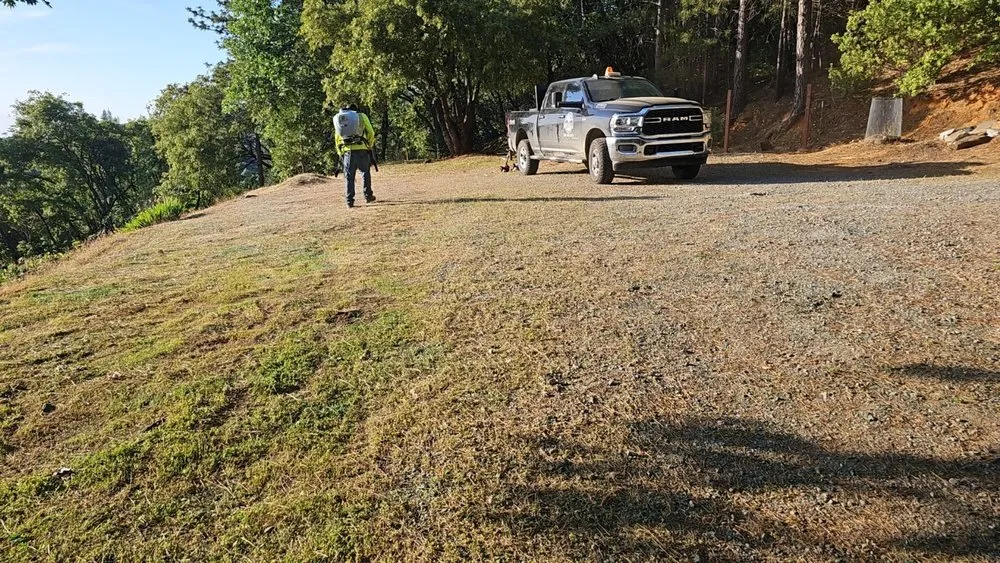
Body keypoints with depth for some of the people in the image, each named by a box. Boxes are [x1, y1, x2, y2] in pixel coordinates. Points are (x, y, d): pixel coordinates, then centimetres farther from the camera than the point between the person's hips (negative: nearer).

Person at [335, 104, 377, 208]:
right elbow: (371, 133, 4)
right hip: (362, 149, -2)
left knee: (349, 176, 6)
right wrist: (370, 146, 13)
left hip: (347, 150, 2)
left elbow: (338, 138, 14)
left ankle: (349, 201, 4)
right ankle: (368, 196, 16)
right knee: (365, 173, 14)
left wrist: (340, 153, 18)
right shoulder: (362, 116, 10)